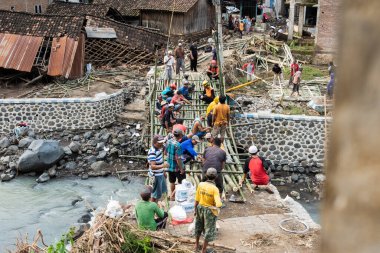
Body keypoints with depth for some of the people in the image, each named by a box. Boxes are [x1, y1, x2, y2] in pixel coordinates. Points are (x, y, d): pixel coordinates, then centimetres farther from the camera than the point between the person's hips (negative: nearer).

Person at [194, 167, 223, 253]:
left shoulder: (200, 185, -14)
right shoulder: (215, 189, -25)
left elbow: (197, 200, -5)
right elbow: (218, 204, -31)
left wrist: (195, 210, 9)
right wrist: (216, 206, -8)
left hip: (200, 208, 4)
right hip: (210, 211, -4)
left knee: (199, 227, 27)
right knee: (209, 230, 16)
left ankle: (196, 245, 44)